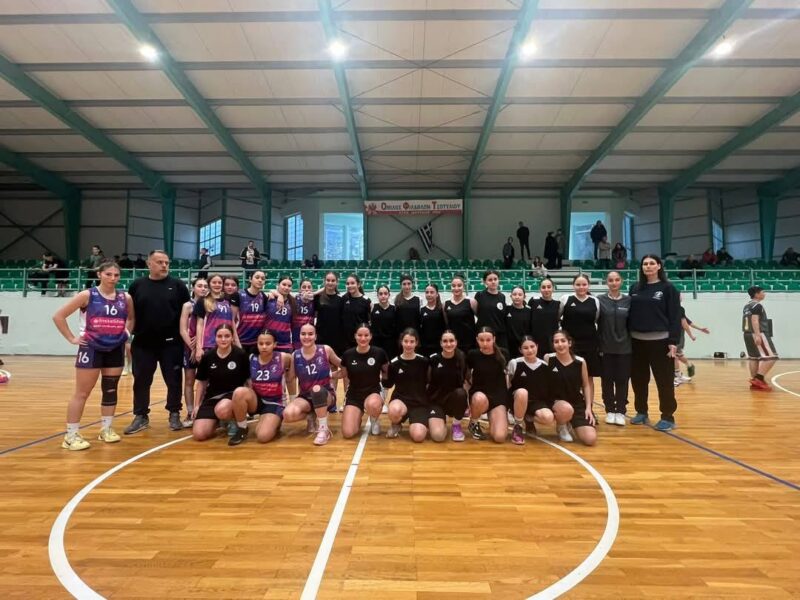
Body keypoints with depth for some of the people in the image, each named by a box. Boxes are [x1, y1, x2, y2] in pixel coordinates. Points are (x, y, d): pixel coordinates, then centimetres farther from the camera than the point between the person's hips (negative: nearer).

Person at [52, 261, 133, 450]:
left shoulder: (125, 298, 1)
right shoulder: (87, 295, -8)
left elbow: (131, 318, 20)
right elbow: (58, 316, -5)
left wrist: (126, 332, 4)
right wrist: (72, 338, -8)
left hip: (116, 349, 4)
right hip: (92, 349, -4)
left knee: (110, 390, 12)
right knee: (82, 393, 1)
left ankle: (106, 429, 25)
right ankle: (71, 434, 11)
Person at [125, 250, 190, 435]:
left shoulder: (178, 285, 1)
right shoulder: (137, 285, 5)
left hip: (171, 343, -1)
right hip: (143, 343, 2)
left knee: (173, 381, 6)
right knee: (141, 381, 10)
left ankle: (174, 414, 20)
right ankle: (141, 416, 24)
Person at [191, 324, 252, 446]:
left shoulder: (240, 355, -9)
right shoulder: (207, 357, 0)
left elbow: (249, 380, 2)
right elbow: (202, 382, 12)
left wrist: (251, 397, -10)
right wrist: (197, 405, 11)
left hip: (234, 396, -3)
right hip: (213, 397, 3)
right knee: (199, 434, -15)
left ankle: (242, 428, -11)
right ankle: (218, 421, 19)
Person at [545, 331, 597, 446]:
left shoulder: (580, 362, -4)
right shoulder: (548, 359, -9)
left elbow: (586, 385, 7)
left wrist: (588, 407, 0)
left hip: (578, 404, 2)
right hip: (556, 402, -2)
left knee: (591, 439, -14)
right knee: (566, 409, -40)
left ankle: (571, 425, 23)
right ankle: (562, 427, 0)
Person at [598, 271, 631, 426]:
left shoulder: (628, 300, 3)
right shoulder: (600, 300, -1)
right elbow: (596, 323, -2)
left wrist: (632, 343, 3)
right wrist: (598, 345, -5)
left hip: (624, 348, 1)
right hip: (606, 348, -1)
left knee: (622, 380, 6)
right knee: (607, 380, 6)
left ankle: (620, 411, 17)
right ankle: (610, 411, 18)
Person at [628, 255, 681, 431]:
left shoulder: (668, 288, -1)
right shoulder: (635, 288, 9)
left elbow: (675, 316, -5)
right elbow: (629, 313, 10)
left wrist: (673, 341, -11)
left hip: (660, 341, -4)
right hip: (637, 341, 4)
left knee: (664, 380, 1)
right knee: (638, 379, 11)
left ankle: (668, 417, 12)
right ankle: (642, 412, 24)